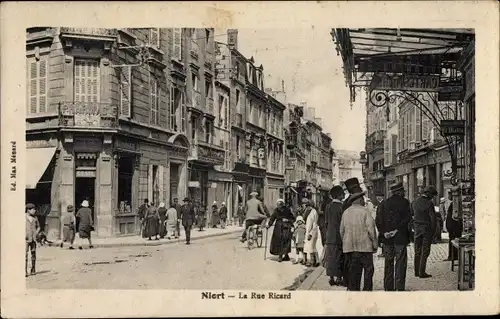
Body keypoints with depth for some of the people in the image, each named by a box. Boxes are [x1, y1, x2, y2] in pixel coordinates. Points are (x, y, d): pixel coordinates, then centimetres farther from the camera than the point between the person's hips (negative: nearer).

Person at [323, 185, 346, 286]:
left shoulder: (328, 206, 3)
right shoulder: (342, 207, -15)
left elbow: (326, 222, 9)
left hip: (330, 237, 5)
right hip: (339, 236, -5)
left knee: (331, 258, 11)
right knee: (339, 258, 3)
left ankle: (332, 277, 14)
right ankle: (339, 277, 6)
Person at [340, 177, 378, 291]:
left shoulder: (346, 212, 5)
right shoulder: (365, 211, -9)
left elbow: (342, 231, 9)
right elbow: (371, 229, -11)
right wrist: (375, 244, -2)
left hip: (349, 248, 5)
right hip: (364, 246, -5)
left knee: (353, 272, 10)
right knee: (368, 270, 4)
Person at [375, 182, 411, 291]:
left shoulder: (383, 203, 7)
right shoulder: (404, 202, -4)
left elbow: (378, 220, 0)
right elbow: (407, 219, -13)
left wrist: (384, 232, -2)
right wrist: (397, 230, -11)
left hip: (387, 239, 4)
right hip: (400, 237, -4)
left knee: (388, 264, 11)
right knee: (400, 263, 3)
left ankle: (388, 288, 15)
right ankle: (400, 288, 2)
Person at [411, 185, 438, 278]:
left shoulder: (414, 202, 6)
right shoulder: (429, 203, -13)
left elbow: (410, 214, 13)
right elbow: (433, 217, -12)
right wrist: (433, 230, -5)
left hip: (417, 228, 6)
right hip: (427, 229, -5)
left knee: (417, 251, 13)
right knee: (425, 252, 0)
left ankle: (417, 272, 16)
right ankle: (422, 272, 0)